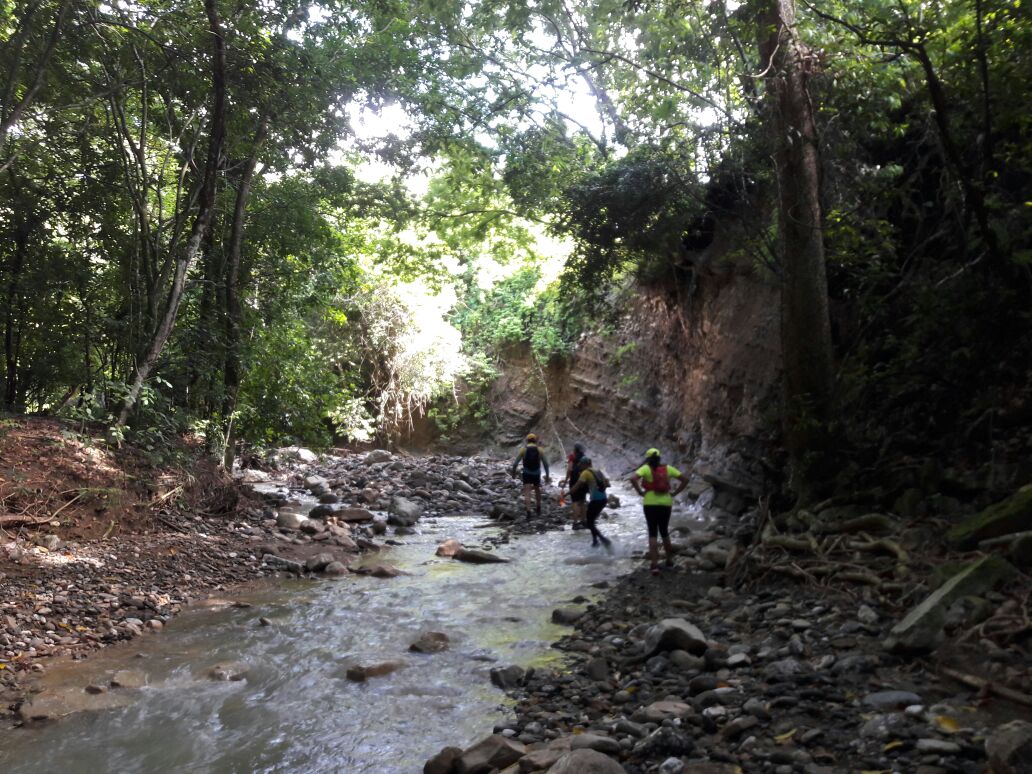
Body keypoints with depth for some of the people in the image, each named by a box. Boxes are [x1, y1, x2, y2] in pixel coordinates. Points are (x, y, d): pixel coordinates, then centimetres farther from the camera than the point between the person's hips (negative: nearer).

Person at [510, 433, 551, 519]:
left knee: (527, 493, -3)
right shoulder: (539, 450, -2)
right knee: (537, 491, 24)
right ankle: (538, 509, 34)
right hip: (537, 474, 2)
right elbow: (545, 463, -2)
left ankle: (528, 511, -18)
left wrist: (513, 471, 10)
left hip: (526, 474, -2)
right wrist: (547, 475, 6)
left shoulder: (523, 449, -5)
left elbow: (516, 462, -6)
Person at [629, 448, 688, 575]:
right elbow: (685, 480, 4)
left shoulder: (646, 468, -5)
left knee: (653, 533, 1)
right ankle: (670, 560, 30)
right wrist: (674, 493, 6)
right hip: (666, 504, 3)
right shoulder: (667, 468, 5)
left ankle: (655, 565, -6)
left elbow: (633, 479, -21)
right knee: (664, 532, 20)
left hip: (651, 504, -3)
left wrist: (640, 492, -9)